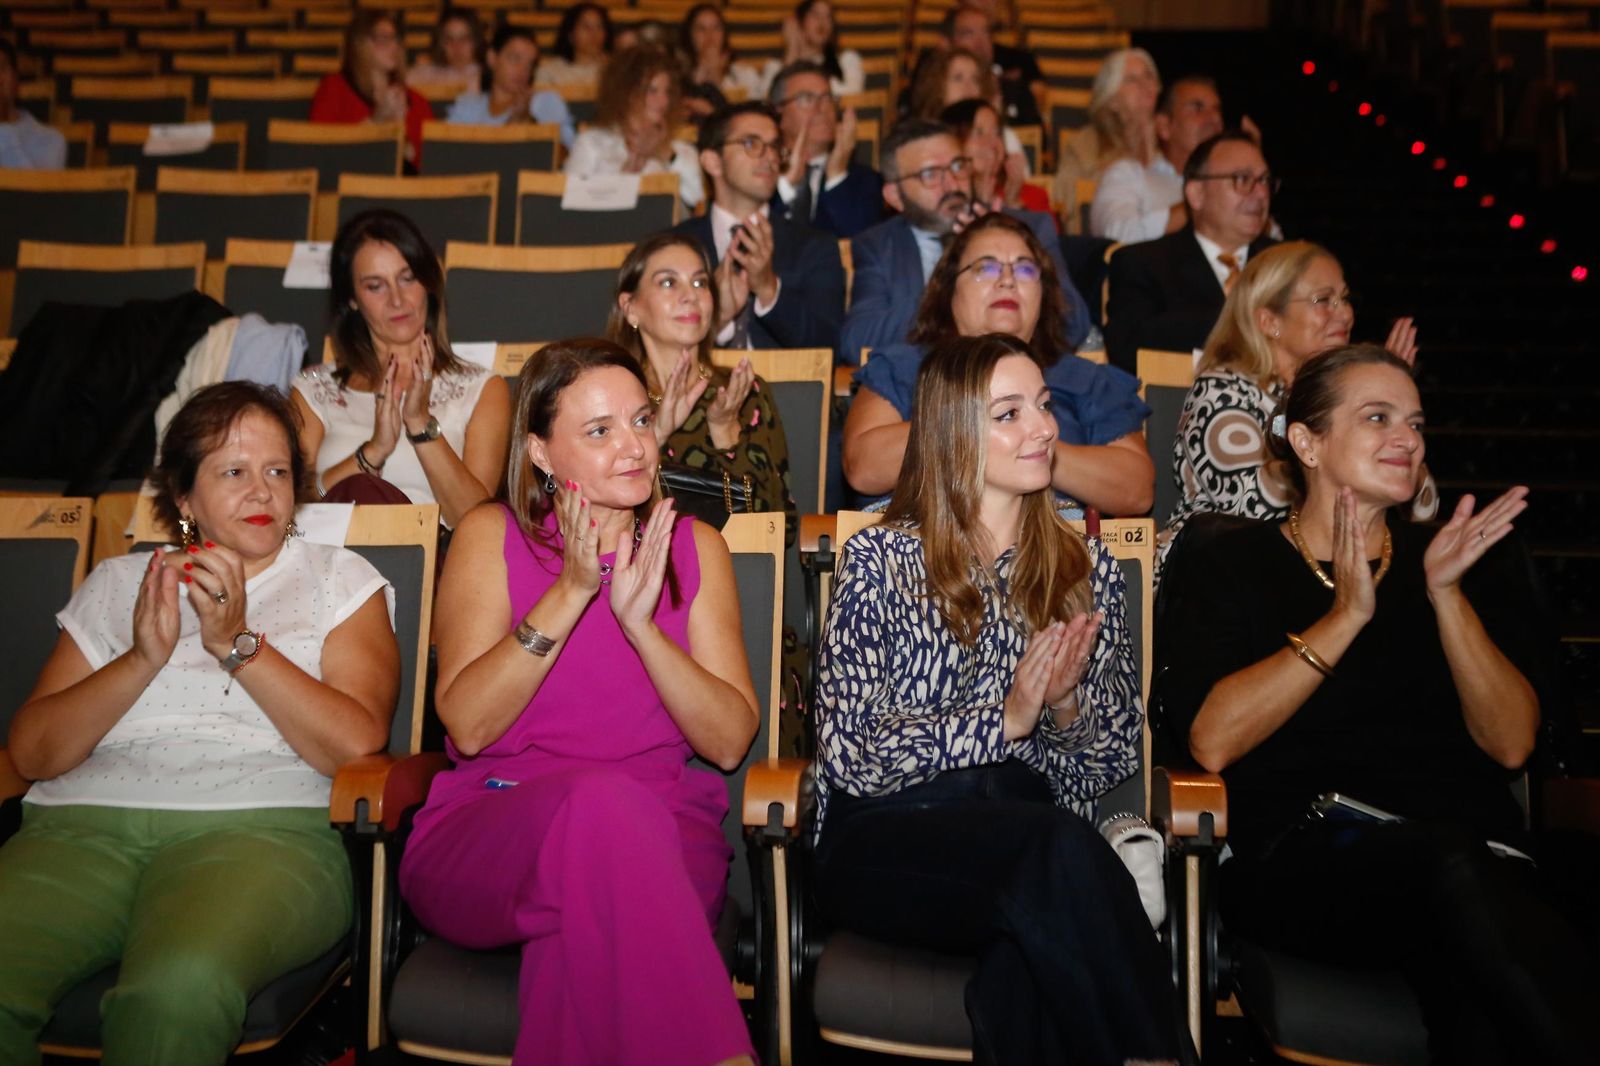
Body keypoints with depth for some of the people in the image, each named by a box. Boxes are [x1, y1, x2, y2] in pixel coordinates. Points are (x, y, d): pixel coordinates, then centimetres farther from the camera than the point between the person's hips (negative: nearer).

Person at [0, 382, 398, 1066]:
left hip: (259, 828, -2)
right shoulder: (116, 584, 23)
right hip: (86, 822, 3)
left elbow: (357, 745, -1)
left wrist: (236, 642, -7)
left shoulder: (339, 580, 15)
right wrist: (144, 658, -4)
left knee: (179, 983, -35)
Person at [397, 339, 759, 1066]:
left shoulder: (693, 545, 9)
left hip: (662, 838, 1)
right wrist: (570, 591, -15)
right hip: (487, 835, 0)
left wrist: (641, 622, -14)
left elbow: (730, 742, -1)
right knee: (601, 798, -35)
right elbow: (467, 725, -8)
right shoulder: (492, 536, 5)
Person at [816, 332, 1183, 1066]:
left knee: (1030, 961, -35)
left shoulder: (1086, 571, 16)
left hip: (1032, 832, 2)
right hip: (888, 844, -1)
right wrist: (1006, 718, -13)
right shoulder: (879, 559, 4)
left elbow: (1115, 760, 16)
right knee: (1056, 849, -34)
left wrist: (1069, 705, -7)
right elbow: (851, 752, -5)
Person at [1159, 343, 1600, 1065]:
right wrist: (1344, 617, -8)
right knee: (1457, 869, -36)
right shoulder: (1232, 566, 12)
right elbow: (1212, 742, -6)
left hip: (1479, 847, 3)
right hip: (1305, 851, -2)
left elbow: (1511, 745, 8)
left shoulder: (1455, 560, 21)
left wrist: (1446, 593, -4)